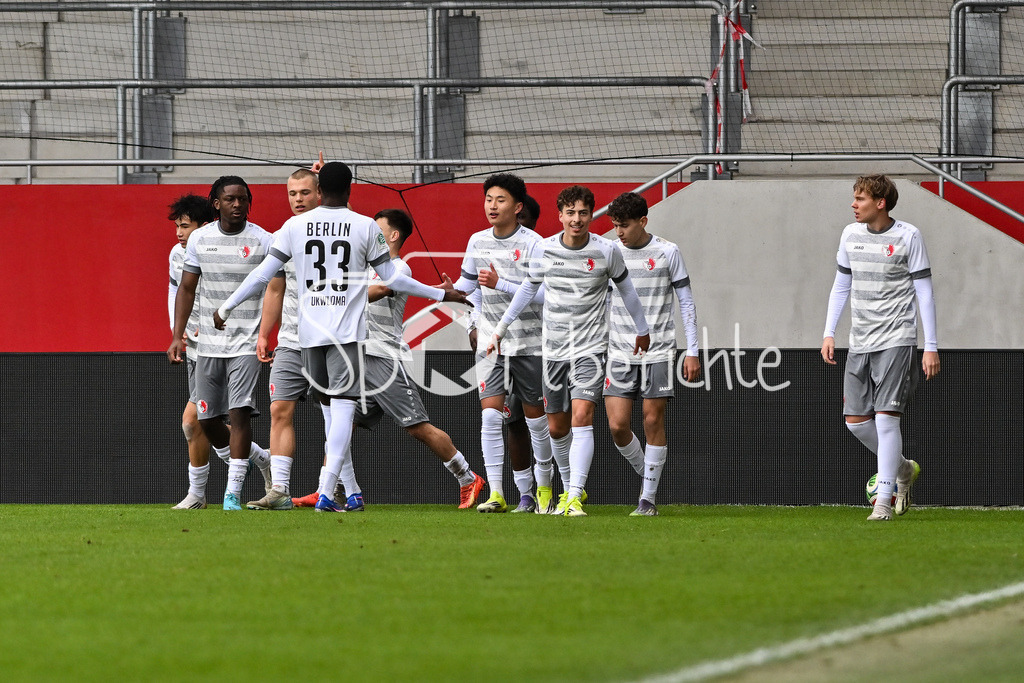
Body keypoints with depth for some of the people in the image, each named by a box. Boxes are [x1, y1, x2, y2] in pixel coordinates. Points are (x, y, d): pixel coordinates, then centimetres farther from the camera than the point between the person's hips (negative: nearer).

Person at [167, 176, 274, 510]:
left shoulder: (263, 241, -5)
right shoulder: (200, 238, 5)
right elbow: (187, 289, 12)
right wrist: (177, 336, 6)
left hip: (247, 342, -4)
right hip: (208, 343, 4)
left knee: (239, 412, -15)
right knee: (207, 420, 5)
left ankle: (233, 492, -11)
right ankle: (258, 456, 29)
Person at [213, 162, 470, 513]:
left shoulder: (295, 226, 3)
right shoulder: (366, 227, -2)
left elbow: (263, 274, 5)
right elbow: (392, 279, 3)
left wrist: (227, 308, 17)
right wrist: (441, 295, 14)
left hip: (309, 332, 3)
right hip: (347, 332, -3)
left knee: (328, 406, 17)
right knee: (342, 410, -6)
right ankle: (326, 493, -18)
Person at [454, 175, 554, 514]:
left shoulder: (532, 244, -11)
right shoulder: (477, 241, 6)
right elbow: (467, 282, 21)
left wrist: (501, 283, -26)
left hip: (529, 342, -3)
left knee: (534, 416, 7)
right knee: (490, 415, -10)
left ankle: (543, 486, 26)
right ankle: (495, 493, -12)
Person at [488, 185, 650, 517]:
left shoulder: (607, 251, -6)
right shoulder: (543, 250, -2)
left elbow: (625, 287, 11)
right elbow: (529, 287, 16)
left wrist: (642, 329, 24)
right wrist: (501, 328, 19)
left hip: (591, 348, -3)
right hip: (555, 348, 3)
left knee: (581, 417, -19)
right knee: (557, 428, 9)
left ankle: (575, 498, -23)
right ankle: (569, 486, 32)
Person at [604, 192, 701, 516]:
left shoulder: (666, 252, -2)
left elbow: (686, 302, 3)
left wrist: (692, 352, -1)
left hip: (658, 352, -2)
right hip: (620, 353, 2)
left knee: (653, 421, -4)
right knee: (617, 425, -7)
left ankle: (649, 498, 4)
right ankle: (646, 475, 18)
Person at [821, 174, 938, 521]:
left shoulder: (908, 236, -6)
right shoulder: (851, 235, 9)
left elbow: (924, 293, -4)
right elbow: (841, 286, 19)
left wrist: (931, 347, -7)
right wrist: (829, 333, 10)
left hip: (896, 340, -6)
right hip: (859, 343, 6)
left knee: (886, 417, -12)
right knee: (855, 420, 3)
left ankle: (884, 500, -8)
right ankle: (903, 470, 26)